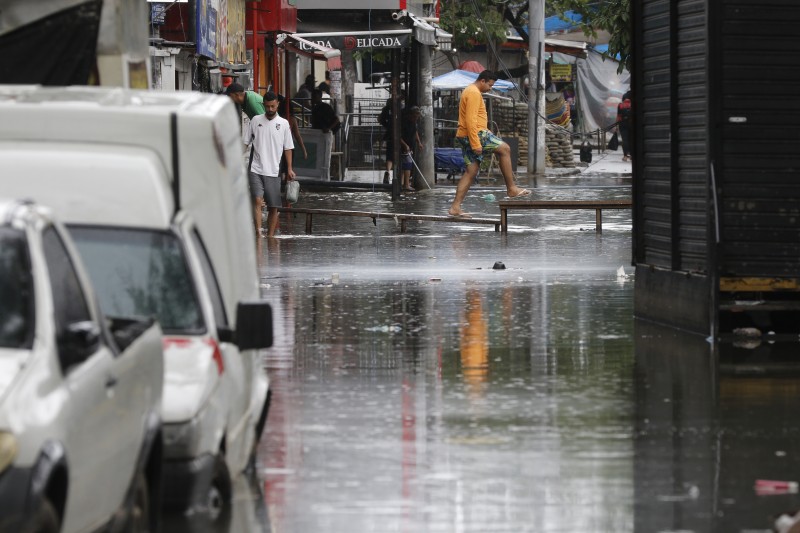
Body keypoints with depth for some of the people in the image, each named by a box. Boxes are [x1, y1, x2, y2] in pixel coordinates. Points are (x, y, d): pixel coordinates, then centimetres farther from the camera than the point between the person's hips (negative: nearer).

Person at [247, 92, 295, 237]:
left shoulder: (283, 123, 6)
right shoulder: (255, 120, 7)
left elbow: (288, 148, 8)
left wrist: (289, 169, 2)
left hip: (273, 171, 1)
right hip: (256, 170, -1)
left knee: (273, 206, 3)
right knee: (257, 200, -16)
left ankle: (270, 235, 11)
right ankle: (258, 232, -22)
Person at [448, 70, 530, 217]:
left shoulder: (471, 91, 21)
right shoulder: (474, 93, -13)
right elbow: (470, 120, -21)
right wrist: (476, 144, -24)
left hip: (464, 136, 11)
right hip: (475, 134, -11)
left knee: (471, 171, 8)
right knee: (504, 149, -7)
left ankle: (455, 207, 3)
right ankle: (511, 188, -6)